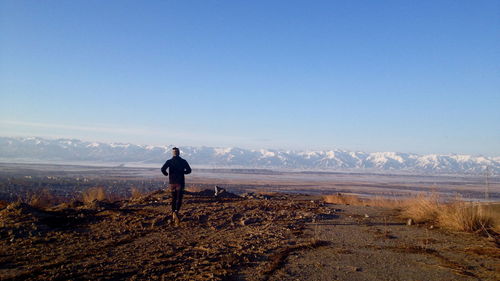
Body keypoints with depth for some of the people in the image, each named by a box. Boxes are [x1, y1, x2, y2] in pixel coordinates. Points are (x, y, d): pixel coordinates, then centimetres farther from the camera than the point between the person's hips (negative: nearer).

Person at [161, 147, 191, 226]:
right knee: (179, 199, -3)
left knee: (173, 199, 16)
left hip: (172, 182, 2)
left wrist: (166, 174, 5)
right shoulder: (183, 161, 0)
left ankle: (173, 214, 17)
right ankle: (176, 212, -28)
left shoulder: (169, 161, 0)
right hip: (180, 182, -2)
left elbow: (163, 169, -16)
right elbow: (189, 170, -5)